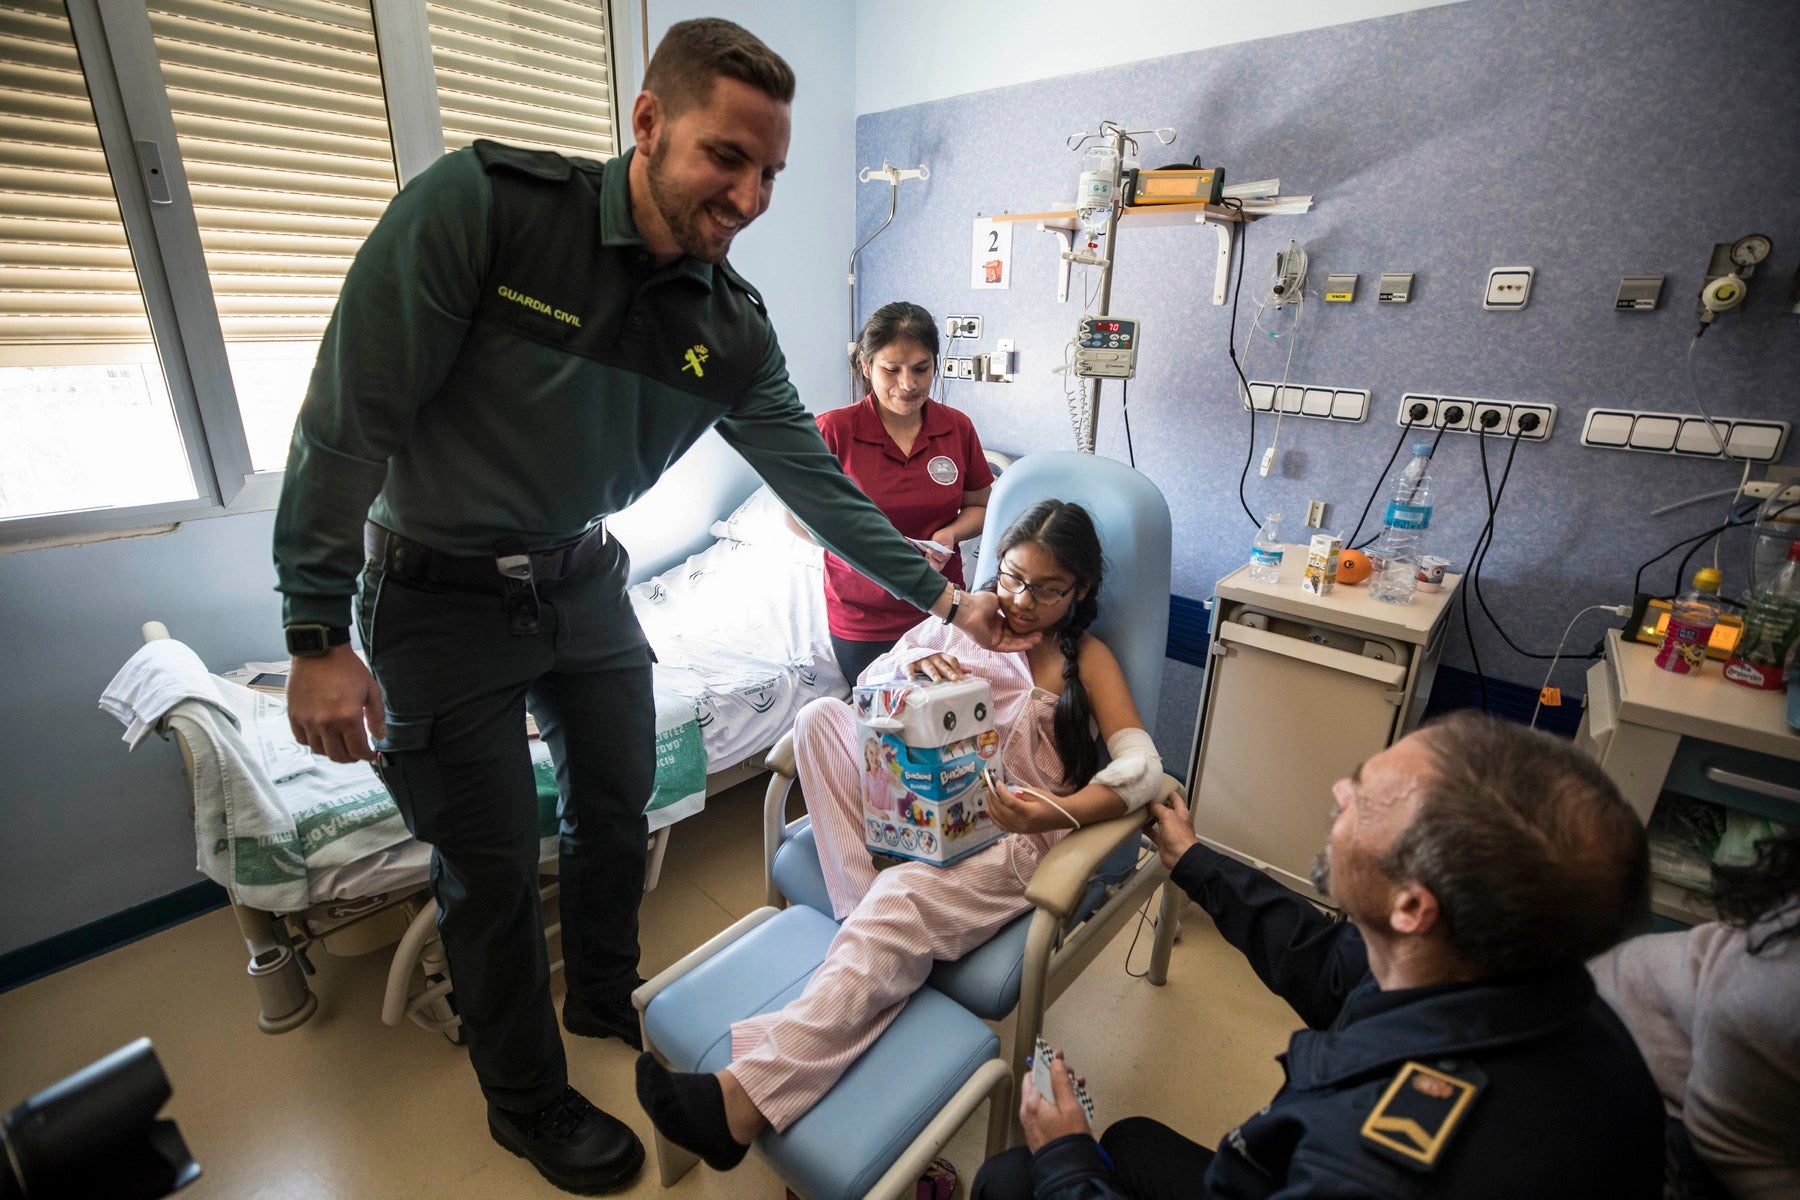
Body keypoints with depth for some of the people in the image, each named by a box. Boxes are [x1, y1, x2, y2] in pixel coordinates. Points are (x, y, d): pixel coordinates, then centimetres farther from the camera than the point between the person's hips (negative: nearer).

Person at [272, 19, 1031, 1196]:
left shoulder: (733, 325, -7)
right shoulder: (481, 204, -21)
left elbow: (813, 476, -2)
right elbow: (350, 419, -19)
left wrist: (943, 592, -3)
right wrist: (319, 636, -17)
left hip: (583, 583, 5)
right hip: (437, 599, -4)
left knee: (618, 812, 17)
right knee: (493, 867, 6)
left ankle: (605, 1000, 48)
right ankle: (528, 1102, 34)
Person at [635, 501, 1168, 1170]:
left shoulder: (1087, 660, 5)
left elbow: (1142, 768, -9)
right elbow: (868, 686, 12)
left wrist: (1060, 811, -29)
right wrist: (909, 665, -13)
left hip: (1014, 837, -4)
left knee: (905, 898, -34)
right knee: (820, 717, -15)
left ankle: (747, 1098, -39)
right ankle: (880, 922, -25)